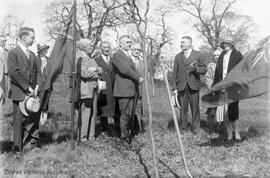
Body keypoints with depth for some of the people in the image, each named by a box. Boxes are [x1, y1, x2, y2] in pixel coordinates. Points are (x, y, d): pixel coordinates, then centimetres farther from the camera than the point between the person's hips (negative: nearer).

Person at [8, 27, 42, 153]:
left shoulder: (32, 54, 17)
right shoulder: (13, 53, -5)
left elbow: (37, 71, 16)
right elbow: (14, 73, -14)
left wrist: (37, 86, -1)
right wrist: (27, 88, -15)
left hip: (32, 93, 6)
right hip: (20, 93, -6)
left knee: (34, 119, 6)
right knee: (19, 120, -1)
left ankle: (32, 143, 16)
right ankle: (18, 148, 9)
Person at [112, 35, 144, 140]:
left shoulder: (128, 55, 22)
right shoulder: (117, 55, -8)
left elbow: (133, 69, 19)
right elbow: (124, 69, -17)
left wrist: (138, 78, -1)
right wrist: (137, 78, -10)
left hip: (131, 90, 9)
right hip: (123, 89, -9)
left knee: (129, 114, 10)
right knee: (124, 114, -5)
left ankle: (127, 133, 17)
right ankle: (123, 135, 3)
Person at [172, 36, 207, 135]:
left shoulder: (198, 55, 7)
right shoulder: (178, 57, 14)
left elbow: (204, 69, 6)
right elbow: (175, 73, 11)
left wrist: (196, 69, -16)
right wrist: (174, 88, 3)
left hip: (193, 85, -2)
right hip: (181, 86, 2)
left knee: (195, 108, 0)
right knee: (183, 109, 3)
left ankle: (195, 129, 10)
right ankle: (183, 129, 11)